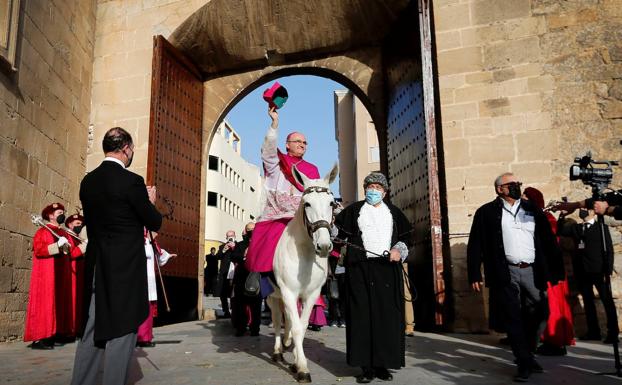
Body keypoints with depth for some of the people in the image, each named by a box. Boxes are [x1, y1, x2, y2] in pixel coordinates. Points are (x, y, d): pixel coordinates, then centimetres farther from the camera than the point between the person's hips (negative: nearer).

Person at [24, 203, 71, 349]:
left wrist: (66, 247, 1)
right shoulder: (43, 231, -3)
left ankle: (52, 336, 10)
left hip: (60, 274, 7)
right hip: (46, 274, -7)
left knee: (58, 303, 5)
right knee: (44, 303, -9)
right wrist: (57, 245, -21)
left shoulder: (63, 232, 17)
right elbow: (38, 250, -16)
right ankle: (38, 339, -6)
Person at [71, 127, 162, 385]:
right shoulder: (131, 181, -14)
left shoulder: (88, 181, 7)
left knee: (92, 332, 15)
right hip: (126, 268, -7)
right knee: (121, 333, 1)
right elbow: (154, 223, -7)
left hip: (96, 267, 7)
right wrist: (150, 201, 11)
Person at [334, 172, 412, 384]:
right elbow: (337, 232, 7)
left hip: (388, 269, 2)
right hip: (360, 269, -2)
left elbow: (406, 236, 14)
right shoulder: (353, 210, 11)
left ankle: (383, 363, 11)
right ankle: (366, 366, 4)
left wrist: (399, 250, -3)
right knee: (363, 316, -3)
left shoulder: (393, 212, 16)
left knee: (388, 316, 1)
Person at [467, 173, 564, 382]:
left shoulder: (532, 210, 13)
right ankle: (524, 363, 11)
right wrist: (474, 275, -6)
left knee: (539, 313, 8)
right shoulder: (487, 212, 3)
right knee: (513, 318, 0)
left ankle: (527, 354, 29)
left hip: (532, 271, 4)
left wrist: (557, 270, 5)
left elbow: (548, 241, 11)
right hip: (505, 273, -3)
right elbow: (475, 245, -1)